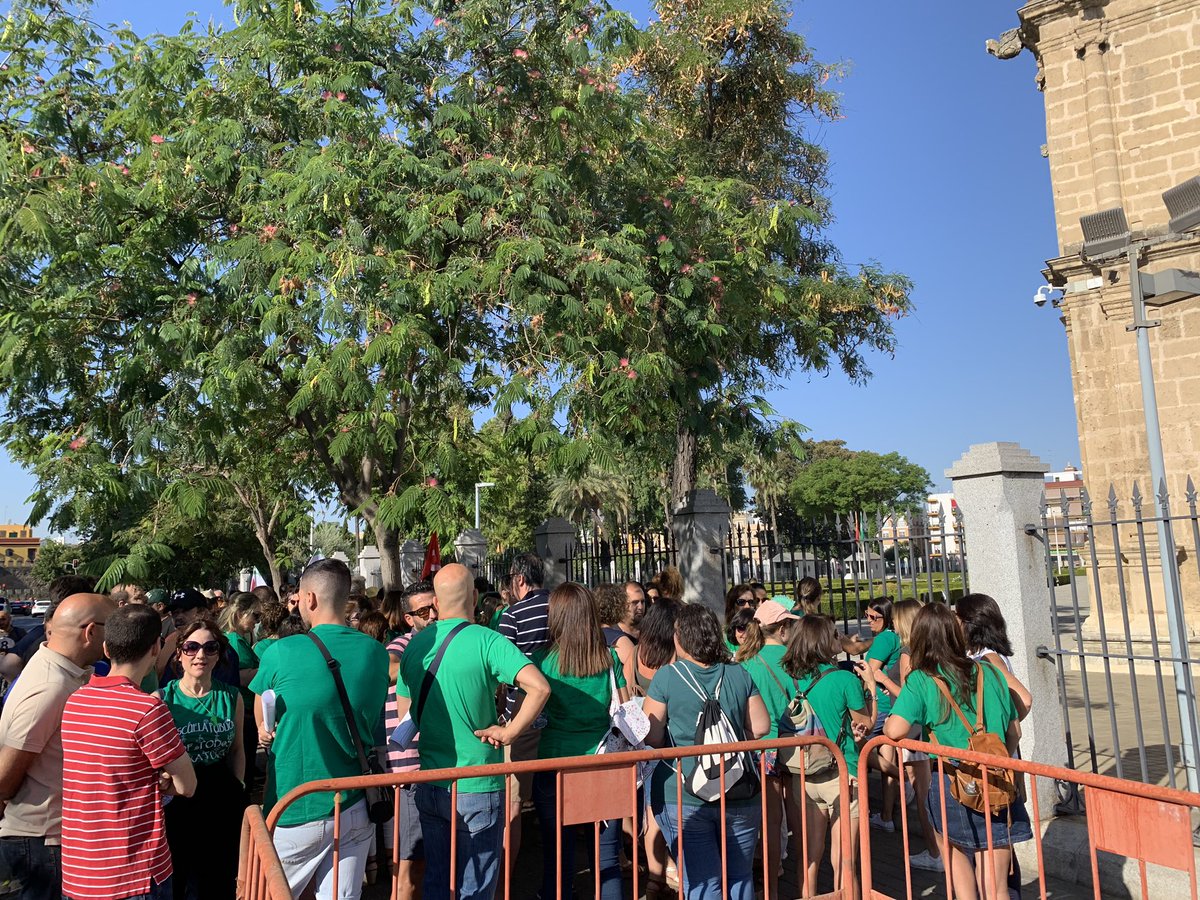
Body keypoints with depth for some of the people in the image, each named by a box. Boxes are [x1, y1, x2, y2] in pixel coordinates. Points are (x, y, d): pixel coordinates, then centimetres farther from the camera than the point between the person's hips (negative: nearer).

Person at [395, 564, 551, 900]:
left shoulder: (414, 645, -1)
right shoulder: (487, 641, -17)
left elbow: (404, 716, 10)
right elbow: (540, 687, -28)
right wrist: (509, 732, -17)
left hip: (429, 785, 5)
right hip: (477, 786, -5)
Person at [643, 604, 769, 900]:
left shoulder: (667, 677, -8)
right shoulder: (739, 674, 3)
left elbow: (652, 737, -8)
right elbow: (760, 728, 5)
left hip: (683, 796, -3)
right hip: (740, 796, 4)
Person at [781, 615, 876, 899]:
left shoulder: (794, 679, -3)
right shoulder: (845, 679, -14)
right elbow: (868, 722, -1)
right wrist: (870, 684, 10)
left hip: (803, 776, 4)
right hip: (841, 775, -4)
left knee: (810, 856, 17)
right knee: (844, 863, 6)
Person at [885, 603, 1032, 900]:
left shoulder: (920, 680, -8)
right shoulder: (990, 672, 6)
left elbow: (895, 731, -20)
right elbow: (1014, 732, 13)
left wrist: (886, 723, 3)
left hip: (950, 784, -3)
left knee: (956, 850, 25)